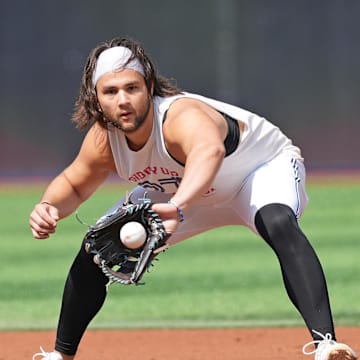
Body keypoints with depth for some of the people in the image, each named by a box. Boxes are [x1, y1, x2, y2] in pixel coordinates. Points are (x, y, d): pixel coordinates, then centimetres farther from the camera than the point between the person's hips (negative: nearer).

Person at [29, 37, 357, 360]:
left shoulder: (182, 117, -43)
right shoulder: (104, 140, -21)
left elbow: (210, 150, -68)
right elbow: (74, 184, 0)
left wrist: (177, 207, -86)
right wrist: (50, 208, -24)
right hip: (182, 191, 7)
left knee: (279, 222, -40)